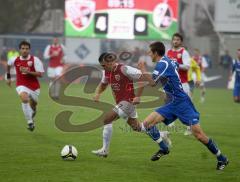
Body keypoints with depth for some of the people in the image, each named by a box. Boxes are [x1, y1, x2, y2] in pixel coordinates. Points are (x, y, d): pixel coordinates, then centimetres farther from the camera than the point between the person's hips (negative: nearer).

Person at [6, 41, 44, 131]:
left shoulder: (35, 60, -13)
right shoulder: (15, 60, -5)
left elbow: (40, 74, -18)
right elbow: (8, 65, 19)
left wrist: (28, 72, -29)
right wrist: (8, 77, 23)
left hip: (34, 86, 1)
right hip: (22, 85, -1)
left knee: (33, 104, 18)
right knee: (24, 98, -32)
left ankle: (33, 110, 58)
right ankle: (30, 122, -27)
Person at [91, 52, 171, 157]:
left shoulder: (124, 69, -20)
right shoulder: (107, 72, 4)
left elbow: (142, 78, -18)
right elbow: (103, 85, 22)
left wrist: (137, 96, -20)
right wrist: (97, 94, 0)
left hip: (128, 101, -9)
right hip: (120, 102, 9)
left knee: (107, 119, -17)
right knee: (136, 127, 18)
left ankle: (105, 150, -11)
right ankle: (161, 135, 36)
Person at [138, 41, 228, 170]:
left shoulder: (162, 64, -16)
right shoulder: (169, 61, 11)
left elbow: (152, 83, -22)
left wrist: (143, 70, -7)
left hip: (182, 103, -9)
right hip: (173, 104, 9)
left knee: (198, 135, -13)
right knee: (147, 123, -2)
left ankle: (221, 158, 1)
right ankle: (164, 149, 15)